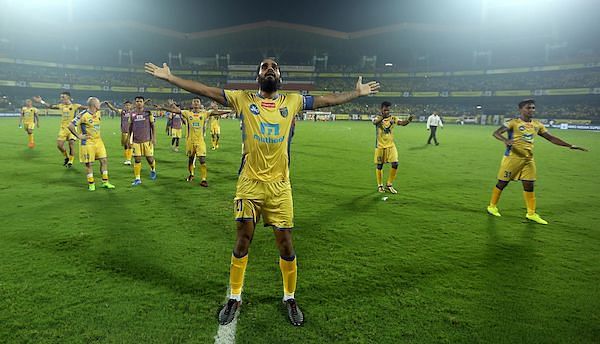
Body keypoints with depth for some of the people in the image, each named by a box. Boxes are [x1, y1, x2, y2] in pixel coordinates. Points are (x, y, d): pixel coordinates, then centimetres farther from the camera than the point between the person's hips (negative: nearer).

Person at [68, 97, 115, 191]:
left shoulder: (98, 113, 6)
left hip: (98, 141, 7)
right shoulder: (83, 115, -17)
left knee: (104, 160, 4)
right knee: (89, 163, 3)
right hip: (87, 142, -7)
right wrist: (79, 136, -14)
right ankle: (91, 183, 15)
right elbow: (71, 126, -17)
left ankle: (105, 182, 13)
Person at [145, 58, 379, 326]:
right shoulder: (243, 99, 4)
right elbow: (206, 90, 4)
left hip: (280, 186, 1)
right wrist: (169, 77, 4)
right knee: (243, 241, 6)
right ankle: (234, 298, 27)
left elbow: (328, 100, 17)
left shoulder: (292, 101, 8)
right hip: (250, 184, -1)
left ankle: (290, 298, 29)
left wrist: (358, 92, 24)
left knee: (285, 245, 7)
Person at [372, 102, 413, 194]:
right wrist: (383, 116, -50)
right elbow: (375, 122, -30)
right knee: (379, 166, 6)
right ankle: (380, 185, 23)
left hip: (391, 145, 2)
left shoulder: (393, 118, 1)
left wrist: (408, 120, -38)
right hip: (380, 146, -2)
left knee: (395, 164, -7)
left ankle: (389, 185, 10)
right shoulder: (377, 118, -6)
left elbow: (402, 123, -15)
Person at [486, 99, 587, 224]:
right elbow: (496, 133, -20)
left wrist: (571, 146, 11)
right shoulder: (514, 122, -9)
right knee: (502, 183, 2)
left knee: (529, 186, 6)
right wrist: (505, 140, -41)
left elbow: (551, 138, 16)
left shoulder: (537, 125, 11)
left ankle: (531, 214, 16)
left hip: (528, 159, 6)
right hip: (512, 157, -6)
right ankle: (492, 207, 18)